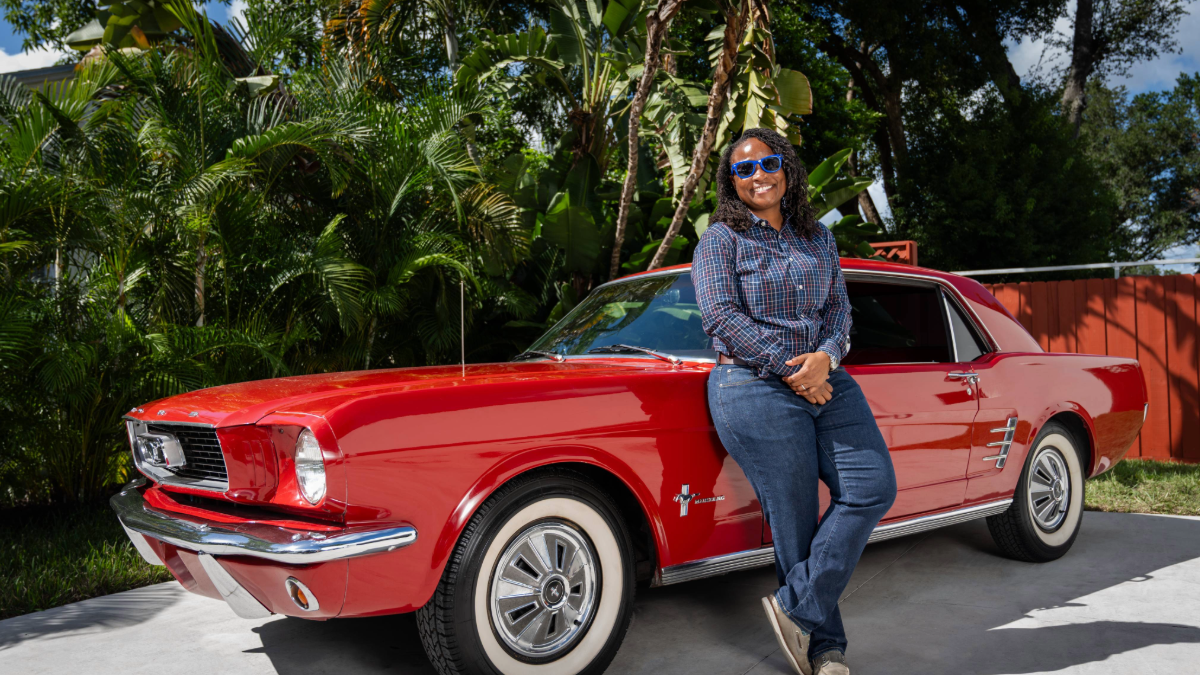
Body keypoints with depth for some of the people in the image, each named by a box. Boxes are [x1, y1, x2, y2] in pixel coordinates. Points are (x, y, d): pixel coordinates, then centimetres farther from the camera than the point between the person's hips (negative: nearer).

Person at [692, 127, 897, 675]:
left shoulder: (818, 238, 17)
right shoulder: (720, 240, 1)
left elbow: (839, 308, 12)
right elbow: (722, 317, -10)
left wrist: (825, 357, -10)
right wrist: (790, 369, -14)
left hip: (826, 382, 6)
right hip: (754, 389, -6)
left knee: (873, 486, -7)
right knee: (794, 519, -3)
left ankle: (795, 607, 0)